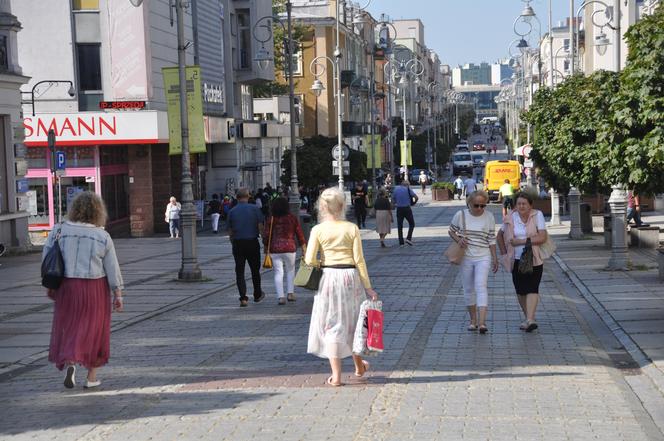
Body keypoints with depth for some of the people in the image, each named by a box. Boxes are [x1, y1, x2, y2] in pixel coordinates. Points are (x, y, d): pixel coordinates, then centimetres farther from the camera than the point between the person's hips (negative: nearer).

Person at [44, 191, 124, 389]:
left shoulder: (59, 231, -4)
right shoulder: (102, 236, -7)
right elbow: (112, 268, -4)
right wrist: (118, 295, 1)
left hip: (66, 287, 1)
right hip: (95, 288, -1)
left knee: (68, 328, 14)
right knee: (93, 329, 11)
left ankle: (69, 363, -9)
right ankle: (91, 376, 15)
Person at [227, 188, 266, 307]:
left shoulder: (232, 211, 2)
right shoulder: (255, 209, -3)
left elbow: (230, 232, 5)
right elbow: (260, 227, -6)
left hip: (238, 243, 0)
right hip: (252, 242, 0)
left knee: (239, 271, 4)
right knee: (255, 270, 15)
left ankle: (243, 298, -6)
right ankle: (257, 295, 28)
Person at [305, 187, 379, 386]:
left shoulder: (318, 230, -6)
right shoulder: (352, 228, -4)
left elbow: (309, 260, -9)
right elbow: (359, 260, -3)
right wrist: (367, 286, 2)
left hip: (328, 277, -1)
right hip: (350, 276, 1)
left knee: (331, 324, 7)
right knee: (352, 321, 20)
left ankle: (336, 375, 6)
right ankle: (359, 366, 36)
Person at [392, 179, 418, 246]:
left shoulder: (396, 189, 7)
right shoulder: (408, 189, -4)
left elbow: (393, 200, 10)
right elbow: (416, 197, -10)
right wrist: (414, 202, 8)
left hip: (399, 209, 3)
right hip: (407, 208, -3)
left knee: (399, 226, 8)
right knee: (411, 224, 11)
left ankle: (401, 242, 5)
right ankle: (408, 238, -5)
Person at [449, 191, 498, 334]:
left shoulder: (489, 217, -2)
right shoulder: (461, 215, -3)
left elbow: (491, 240, 3)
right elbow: (451, 231, 10)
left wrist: (495, 258, 3)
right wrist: (458, 240, -10)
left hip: (483, 257, -2)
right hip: (466, 257, 2)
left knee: (481, 286, -17)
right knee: (468, 289, 9)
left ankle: (482, 322, -25)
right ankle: (473, 320, 24)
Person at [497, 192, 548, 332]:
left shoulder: (537, 215, -6)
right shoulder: (510, 218, 2)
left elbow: (542, 237, -15)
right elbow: (500, 235, 17)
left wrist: (521, 241, -16)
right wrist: (504, 253, 9)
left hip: (534, 259, -3)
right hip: (517, 260, 3)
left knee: (532, 288, -15)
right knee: (521, 290, 6)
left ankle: (530, 320, -23)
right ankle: (529, 318, 21)